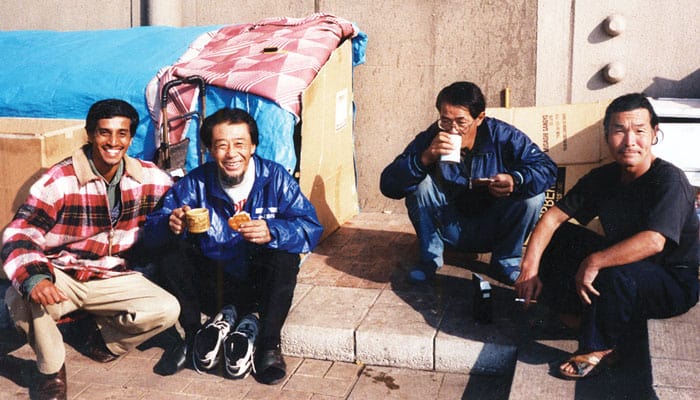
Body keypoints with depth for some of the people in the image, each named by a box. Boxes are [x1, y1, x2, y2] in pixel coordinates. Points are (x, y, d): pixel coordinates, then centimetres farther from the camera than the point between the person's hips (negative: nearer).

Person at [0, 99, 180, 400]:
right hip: (61, 277, -3)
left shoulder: (149, 178, -5)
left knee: (167, 309, -20)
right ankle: (51, 369, -5)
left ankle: (107, 338, 11)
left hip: (114, 278, 3)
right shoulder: (60, 181, -17)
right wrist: (33, 278, -42)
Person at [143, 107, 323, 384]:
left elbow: (311, 228, -19)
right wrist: (171, 224, -36)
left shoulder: (275, 178, -9)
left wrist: (272, 232, -39)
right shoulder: (197, 183, -6)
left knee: (285, 254, -29)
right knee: (174, 255, -20)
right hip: (212, 286, 2)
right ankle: (193, 334, -4)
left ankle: (269, 342, -14)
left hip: (261, 286, -1)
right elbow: (153, 228, -11)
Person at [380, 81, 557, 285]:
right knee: (419, 181, -23)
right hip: (451, 229, 0)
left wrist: (516, 180, -38)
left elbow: (547, 167, -16)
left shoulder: (503, 136, -15)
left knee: (533, 194, -24)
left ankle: (506, 261, -1)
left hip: (493, 230, 1)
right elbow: (388, 186, -24)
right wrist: (424, 159, -40)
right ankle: (430, 258, -5)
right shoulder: (429, 140, -17)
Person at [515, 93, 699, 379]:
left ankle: (599, 348, -14)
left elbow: (653, 242, -39)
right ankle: (576, 312, 5)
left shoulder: (669, 180, -24)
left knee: (614, 273, -39)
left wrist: (594, 262, -39)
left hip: (674, 285, -7)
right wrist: (530, 266, -15)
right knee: (556, 239, -3)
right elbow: (554, 216, -3)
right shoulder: (603, 178, -3)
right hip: (622, 262, 7)